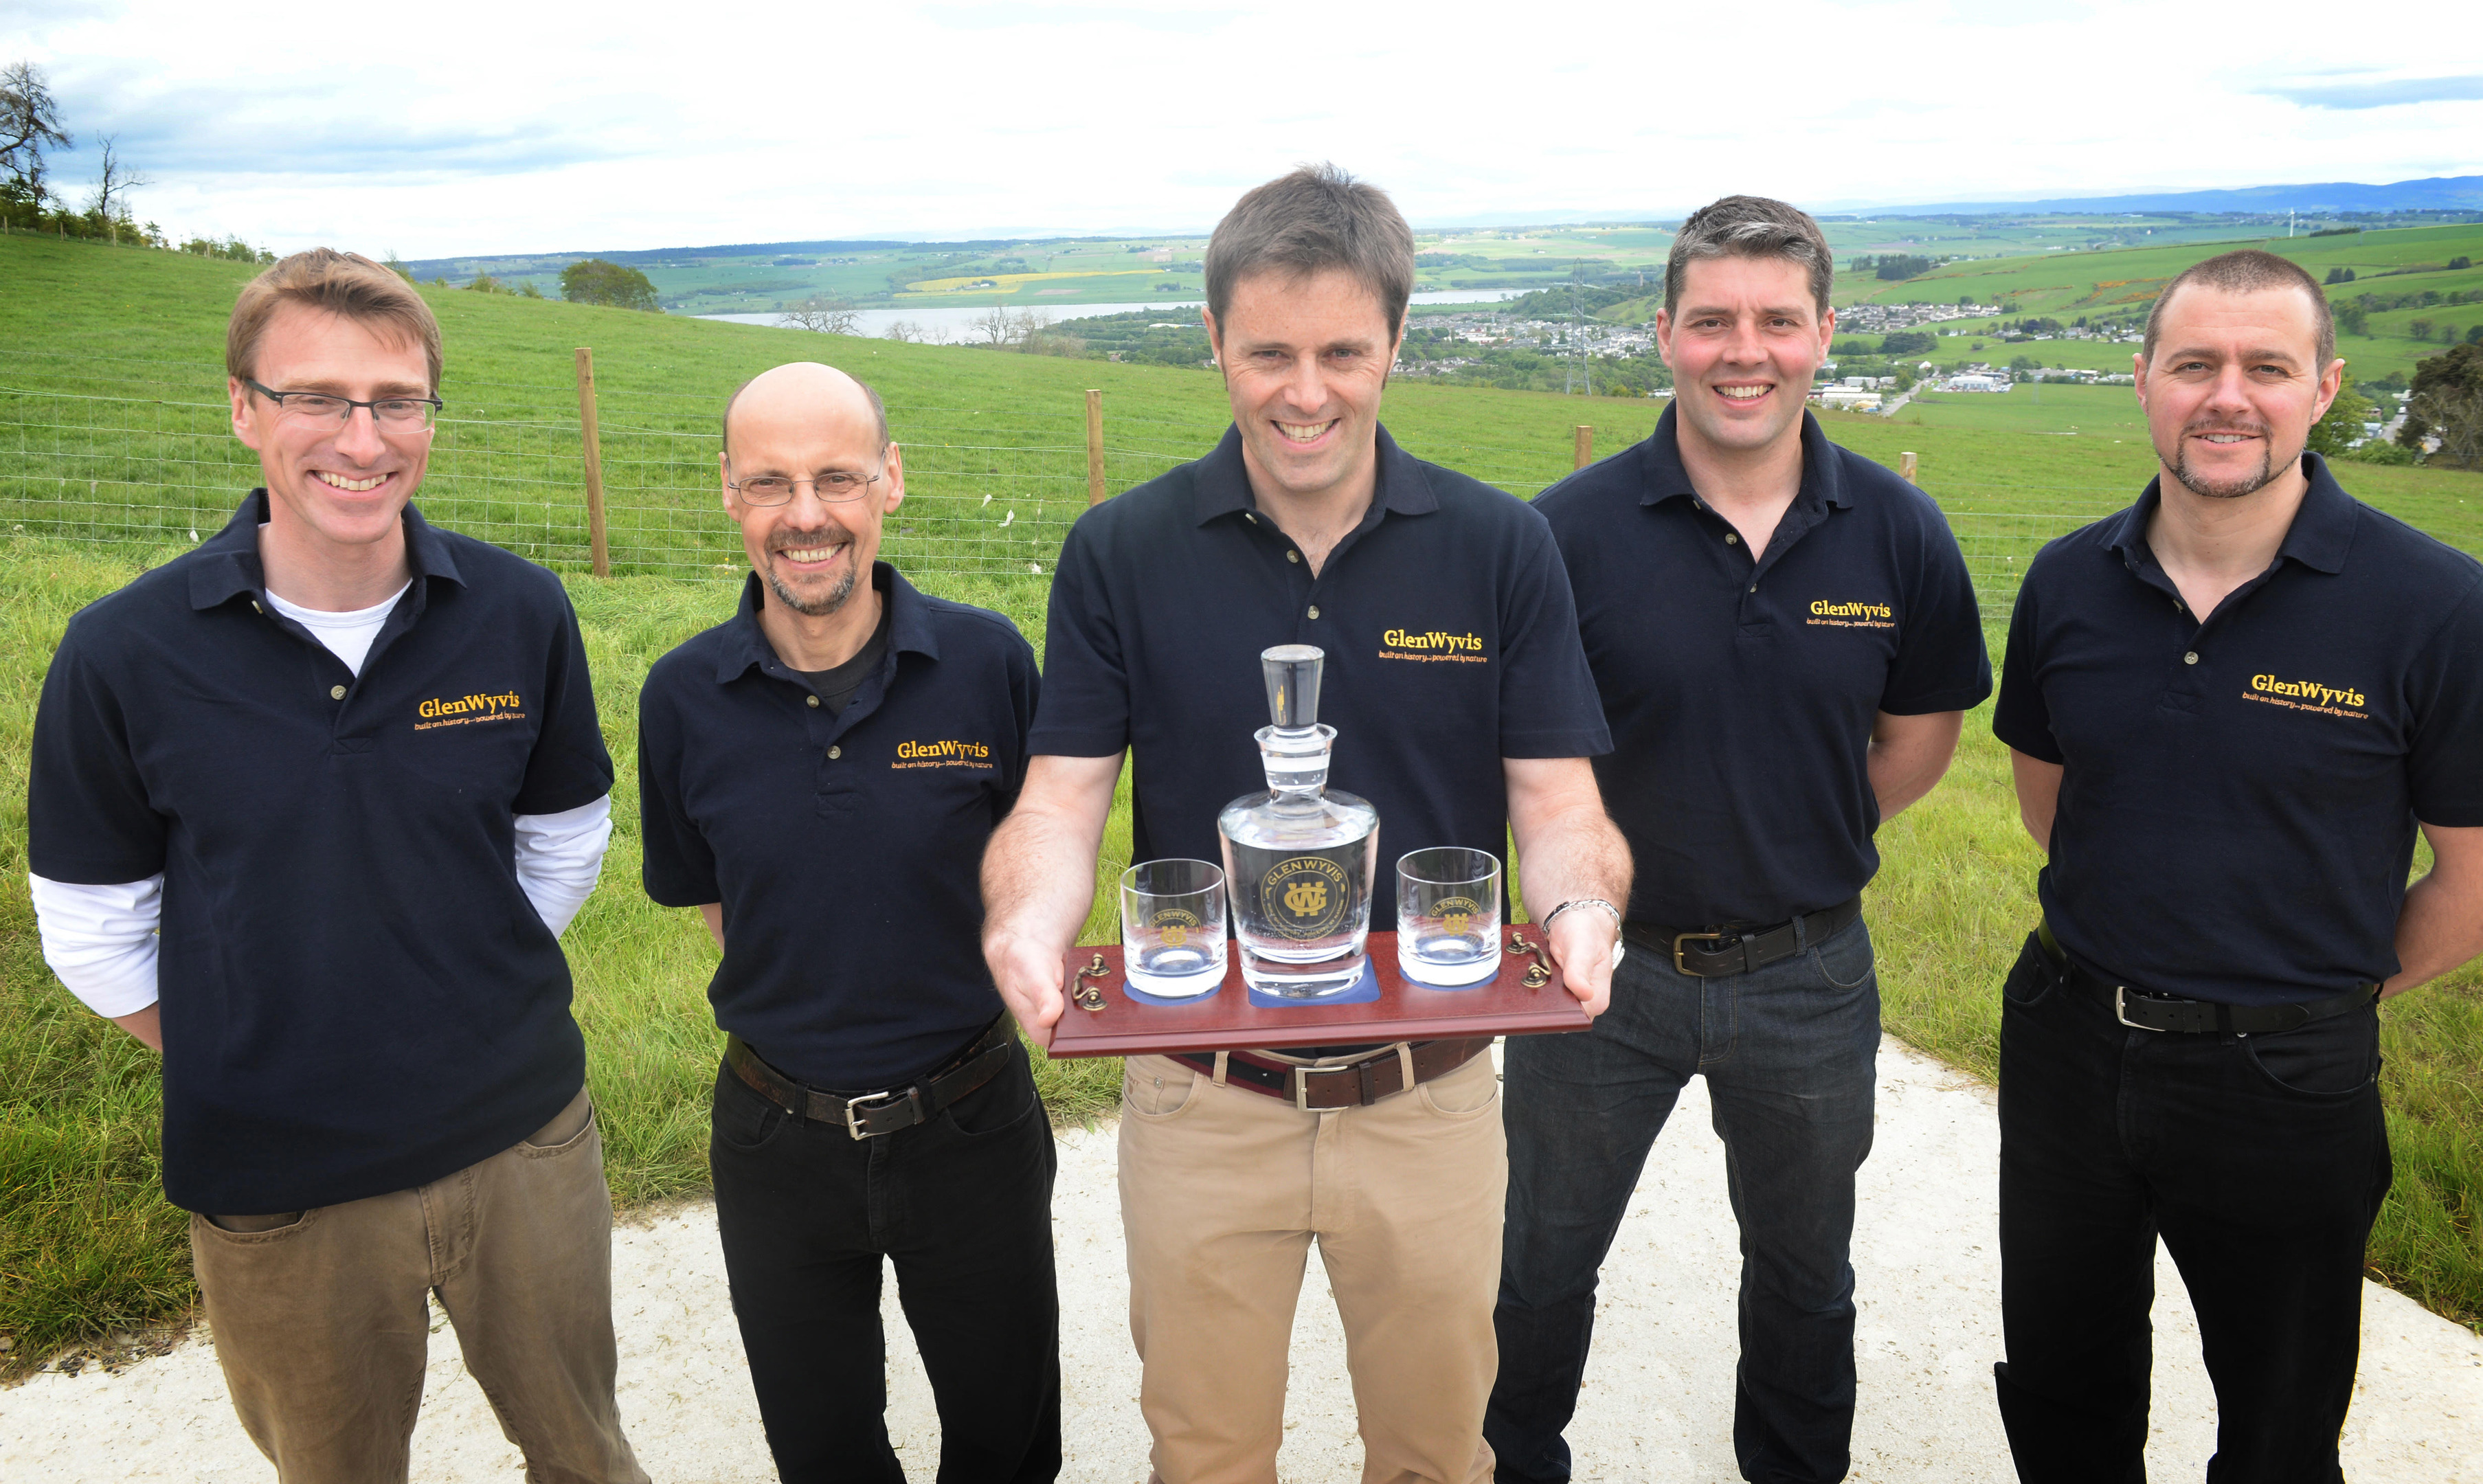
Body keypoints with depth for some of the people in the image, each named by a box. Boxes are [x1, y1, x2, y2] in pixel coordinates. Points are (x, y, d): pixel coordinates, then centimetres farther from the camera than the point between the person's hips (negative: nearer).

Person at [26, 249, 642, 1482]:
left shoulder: (521, 615, -9)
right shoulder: (123, 654, -13)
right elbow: (91, 931, -1)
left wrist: (468, 1005, 4)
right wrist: (241, 1068, -1)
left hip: (525, 1139, 1)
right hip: (280, 1187, -1)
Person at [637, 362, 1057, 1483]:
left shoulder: (988, 661, -13)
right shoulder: (683, 697, -9)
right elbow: (707, 899, 6)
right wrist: (814, 1002, -1)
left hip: (971, 1123, -1)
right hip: (778, 1135, 1)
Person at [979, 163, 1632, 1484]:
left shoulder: (1500, 548, -5)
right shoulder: (1120, 553, -5)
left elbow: (1557, 802, -5)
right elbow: (1062, 796, -6)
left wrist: (1580, 906, -27)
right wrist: (1026, 923, -27)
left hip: (1429, 1098, 1)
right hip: (1199, 1098, 0)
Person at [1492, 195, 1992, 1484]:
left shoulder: (1898, 534, -7)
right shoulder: (1569, 531, -15)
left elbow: (1919, 735, 6)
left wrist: (1804, 848, 0)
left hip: (1808, 976, 2)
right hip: (1600, 959, -2)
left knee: (1803, 1273, 24)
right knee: (1541, 1268, 16)